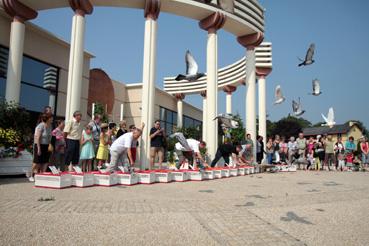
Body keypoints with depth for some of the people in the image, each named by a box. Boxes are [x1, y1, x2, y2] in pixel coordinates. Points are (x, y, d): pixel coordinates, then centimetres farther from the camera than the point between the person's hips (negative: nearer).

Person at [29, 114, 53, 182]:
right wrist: (39, 148, -19)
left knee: (45, 162, 3)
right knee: (37, 162, 0)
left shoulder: (50, 126, 8)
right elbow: (37, 138, -16)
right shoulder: (41, 126, -14)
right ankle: (31, 176, 14)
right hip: (39, 145, -6)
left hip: (46, 146, 6)